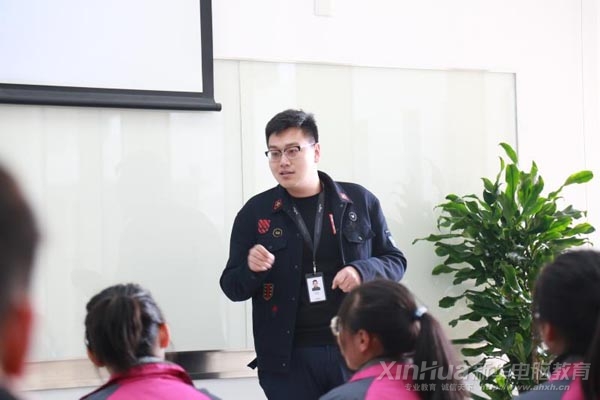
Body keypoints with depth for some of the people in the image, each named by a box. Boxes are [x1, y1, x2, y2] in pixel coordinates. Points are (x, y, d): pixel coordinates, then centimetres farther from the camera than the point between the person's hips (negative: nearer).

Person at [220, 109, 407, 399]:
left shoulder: (359, 201, 5)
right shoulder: (255, 212, 4)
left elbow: (395, 261, 10)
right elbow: (232, 288, 7)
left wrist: (363, 271, -11)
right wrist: (251, 270, -16)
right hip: (288, 358, 0)